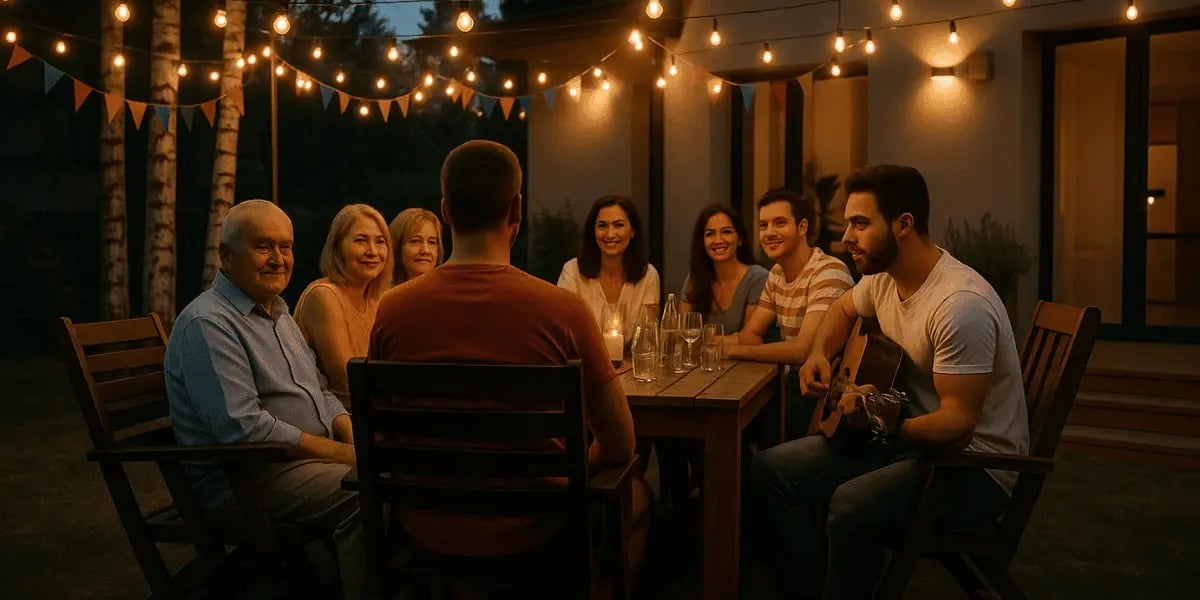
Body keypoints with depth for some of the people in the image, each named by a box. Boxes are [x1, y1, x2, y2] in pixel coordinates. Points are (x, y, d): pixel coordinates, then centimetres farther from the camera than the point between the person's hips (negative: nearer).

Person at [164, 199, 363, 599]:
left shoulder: (278, 312, 15)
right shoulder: (208, 324, -15)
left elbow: (320, 393, 18)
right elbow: (243, 428, -23)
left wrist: (355, 437, -1)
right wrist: (338, 452, -20)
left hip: (310, 458, 9)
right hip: (243, 477, -9)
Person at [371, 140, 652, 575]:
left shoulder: (393, 309, -12)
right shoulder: (563, 310, -20)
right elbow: (620, 448, -11)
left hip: (426, 531, 3)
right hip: (527, 533, -3)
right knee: (634, 494, 28)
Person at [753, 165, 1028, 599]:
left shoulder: (961, 303, -26)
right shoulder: (884, 278, 0)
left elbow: (957, 425, -26)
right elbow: (844, 308, 23)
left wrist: (880, 422, -37)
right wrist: (818, 354, 5)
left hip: (976, 464, -8)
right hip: (907, 439, 8)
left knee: (852, 505, -35)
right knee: (773, 468, -2)